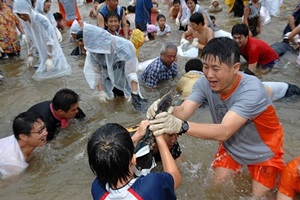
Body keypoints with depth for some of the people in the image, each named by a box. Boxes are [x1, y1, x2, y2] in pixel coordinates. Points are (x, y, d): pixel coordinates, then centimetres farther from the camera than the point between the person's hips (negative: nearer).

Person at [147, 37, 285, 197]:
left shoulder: (251, 90, -38)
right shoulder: (205, 83, -22)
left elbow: (224, 131, -47)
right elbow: (183, 111, -32)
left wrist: (181, 126, -62)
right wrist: (166, 111, -56)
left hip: (262, 153, -3)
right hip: (232, 146, 4)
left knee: (258, 195, 8)